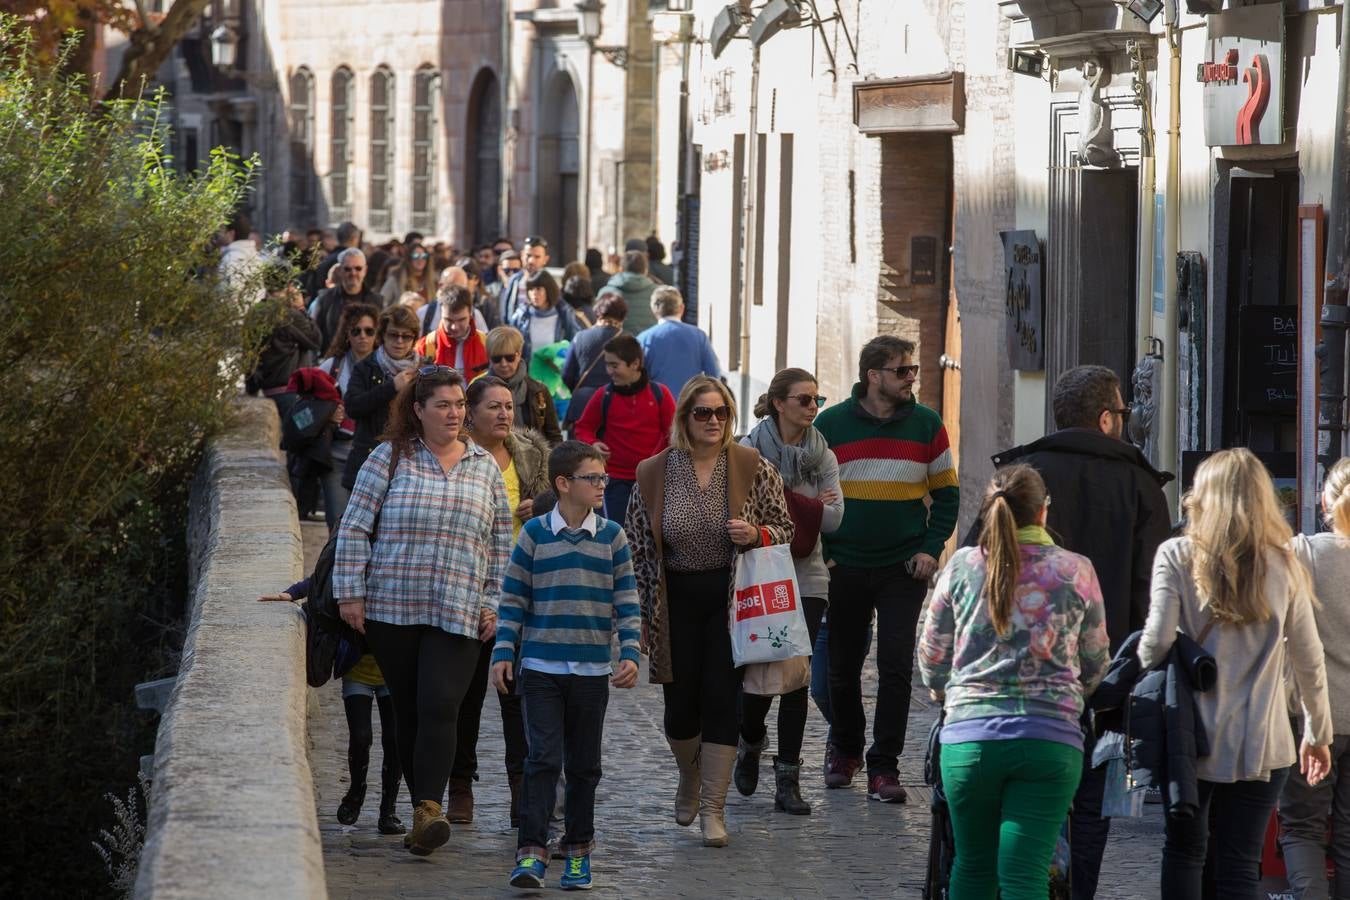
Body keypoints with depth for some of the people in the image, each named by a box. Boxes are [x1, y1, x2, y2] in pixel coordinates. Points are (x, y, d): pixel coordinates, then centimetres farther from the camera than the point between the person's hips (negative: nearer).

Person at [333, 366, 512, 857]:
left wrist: (493, 603, 7)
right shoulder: (389, 458, 3)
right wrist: (351, 594, -3)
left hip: (458, 614, 0)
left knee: (440, 707, -14)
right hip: (391, 609, 0)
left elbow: (501, 543, 14)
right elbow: (354, 529, 2)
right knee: (408, 711, 5)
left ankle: (428, 812, -19)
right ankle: (421, 806, 15)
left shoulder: (484, 467, 11)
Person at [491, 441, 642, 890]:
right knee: (544, 758, -9)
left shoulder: (612, 536, 4)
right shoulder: (534, 534, 0)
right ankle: (531, 849, -10)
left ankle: (578, 848, 19)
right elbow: (513, 599, 4)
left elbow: (626, 601, 5)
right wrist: (503, 653, -3)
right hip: (541, 668, -2)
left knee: (584, 764, 9)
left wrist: (630, 654, -5)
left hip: (593, 670, 2)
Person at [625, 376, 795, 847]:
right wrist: (638, 612, 1)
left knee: (721, 700, -5)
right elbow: (636, 546, 4)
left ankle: (713, 808, 2)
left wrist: (755, 535, -17)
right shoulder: (654, 473, -1)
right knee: (680, 702, 6)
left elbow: (784, 530, 5)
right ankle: (690, 778, 37)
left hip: (731, 597, -1)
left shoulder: (753, 468, -3)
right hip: (677, 600, 1)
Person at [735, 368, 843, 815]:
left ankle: (788, 780, 3)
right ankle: (750, 743, 29)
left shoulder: (823, 456, 6)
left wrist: (782, 496, -13)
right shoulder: (749, 450, -4)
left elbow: (833, 518, -6)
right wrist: (807, 506, -16)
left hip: (806, 578, 3)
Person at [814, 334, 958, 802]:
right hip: (844, 568, 0)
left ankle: (884, 766, -2)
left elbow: (946, 493, 8)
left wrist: (931, 549, -4)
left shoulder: (927, 424, 1)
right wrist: (820, 551, -2)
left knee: (896, 666, -7)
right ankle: (846, 751, 31)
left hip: (905, 569, 0)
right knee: (843, 666, 11)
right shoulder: (831, 423, -3)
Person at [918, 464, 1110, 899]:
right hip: (1051, 740, -1)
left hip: (968, 736, 1)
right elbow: (1096, 663, 14)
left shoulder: (962, 566, 3)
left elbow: (931, 656, 12)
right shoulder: (1077, 571, 2)